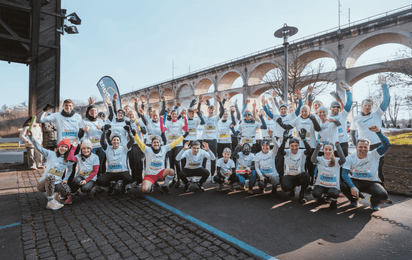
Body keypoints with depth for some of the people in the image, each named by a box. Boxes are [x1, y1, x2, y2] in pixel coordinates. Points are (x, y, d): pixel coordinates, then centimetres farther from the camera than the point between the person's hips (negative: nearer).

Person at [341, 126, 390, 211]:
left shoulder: (374, 155, -5)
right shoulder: (350, 158, -7)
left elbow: (386, 144, -19)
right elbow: (344, 173, -16)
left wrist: (378, 132, -32)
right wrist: (352, 187, -30)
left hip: (372, 182, 0)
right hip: (355, 181, 0)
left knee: (382, 195, -31)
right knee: (344, 186, -31)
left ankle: (374, 203, 12)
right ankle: (354, 199, 9)